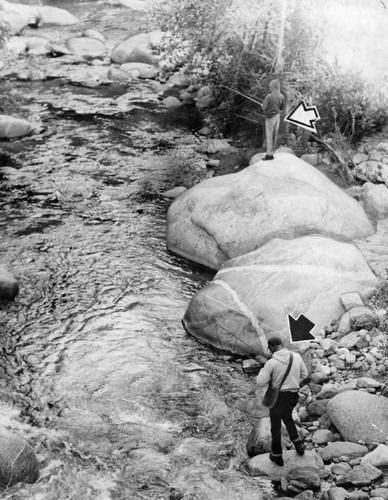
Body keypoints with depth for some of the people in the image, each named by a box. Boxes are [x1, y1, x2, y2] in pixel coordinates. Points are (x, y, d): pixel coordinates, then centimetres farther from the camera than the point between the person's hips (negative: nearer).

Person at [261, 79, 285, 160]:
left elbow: (264, 108, -16)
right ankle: (271, 152, 22)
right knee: (275, 135, 13)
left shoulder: (269, 97, -21)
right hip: (277, 116, 6)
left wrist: (262, 105, 5)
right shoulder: (281, 97, -2)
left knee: (269, 136, 1)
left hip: (270, 117, -6)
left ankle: (269, 154, 2)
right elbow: (282, 108, 8)